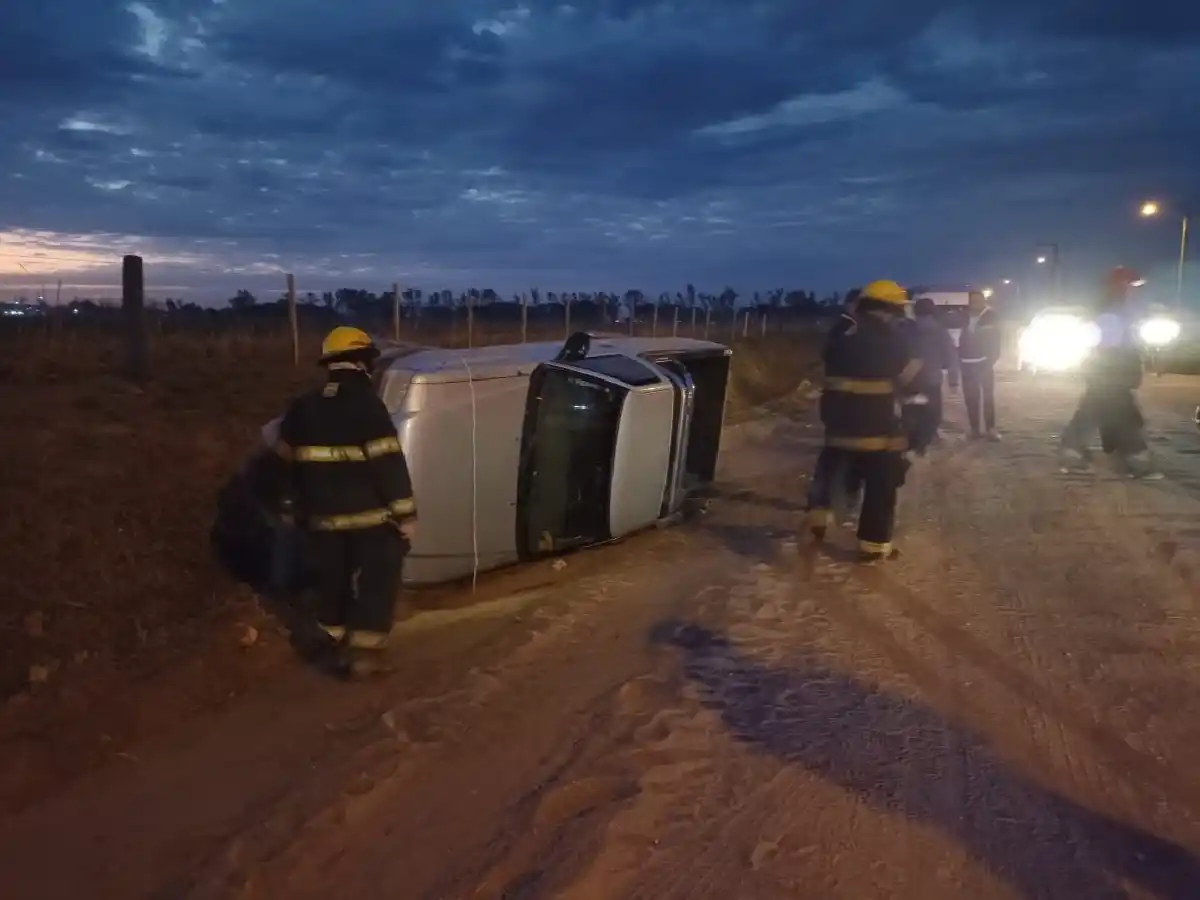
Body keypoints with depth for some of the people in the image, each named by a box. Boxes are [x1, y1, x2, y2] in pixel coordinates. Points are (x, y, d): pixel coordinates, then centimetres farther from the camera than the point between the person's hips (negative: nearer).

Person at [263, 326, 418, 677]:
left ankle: (336, 647, 26)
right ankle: (365, 651, 3)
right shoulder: (367, 405, -14)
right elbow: (389, 465, -18)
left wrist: (304, 503, 27)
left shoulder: (302, 408, 6)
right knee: (377, 581, 5)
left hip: (325, 517, 6)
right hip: (371, 516, -6)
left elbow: (286, 461, 14)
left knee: (333, 582, 18)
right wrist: (405, 514, -14)